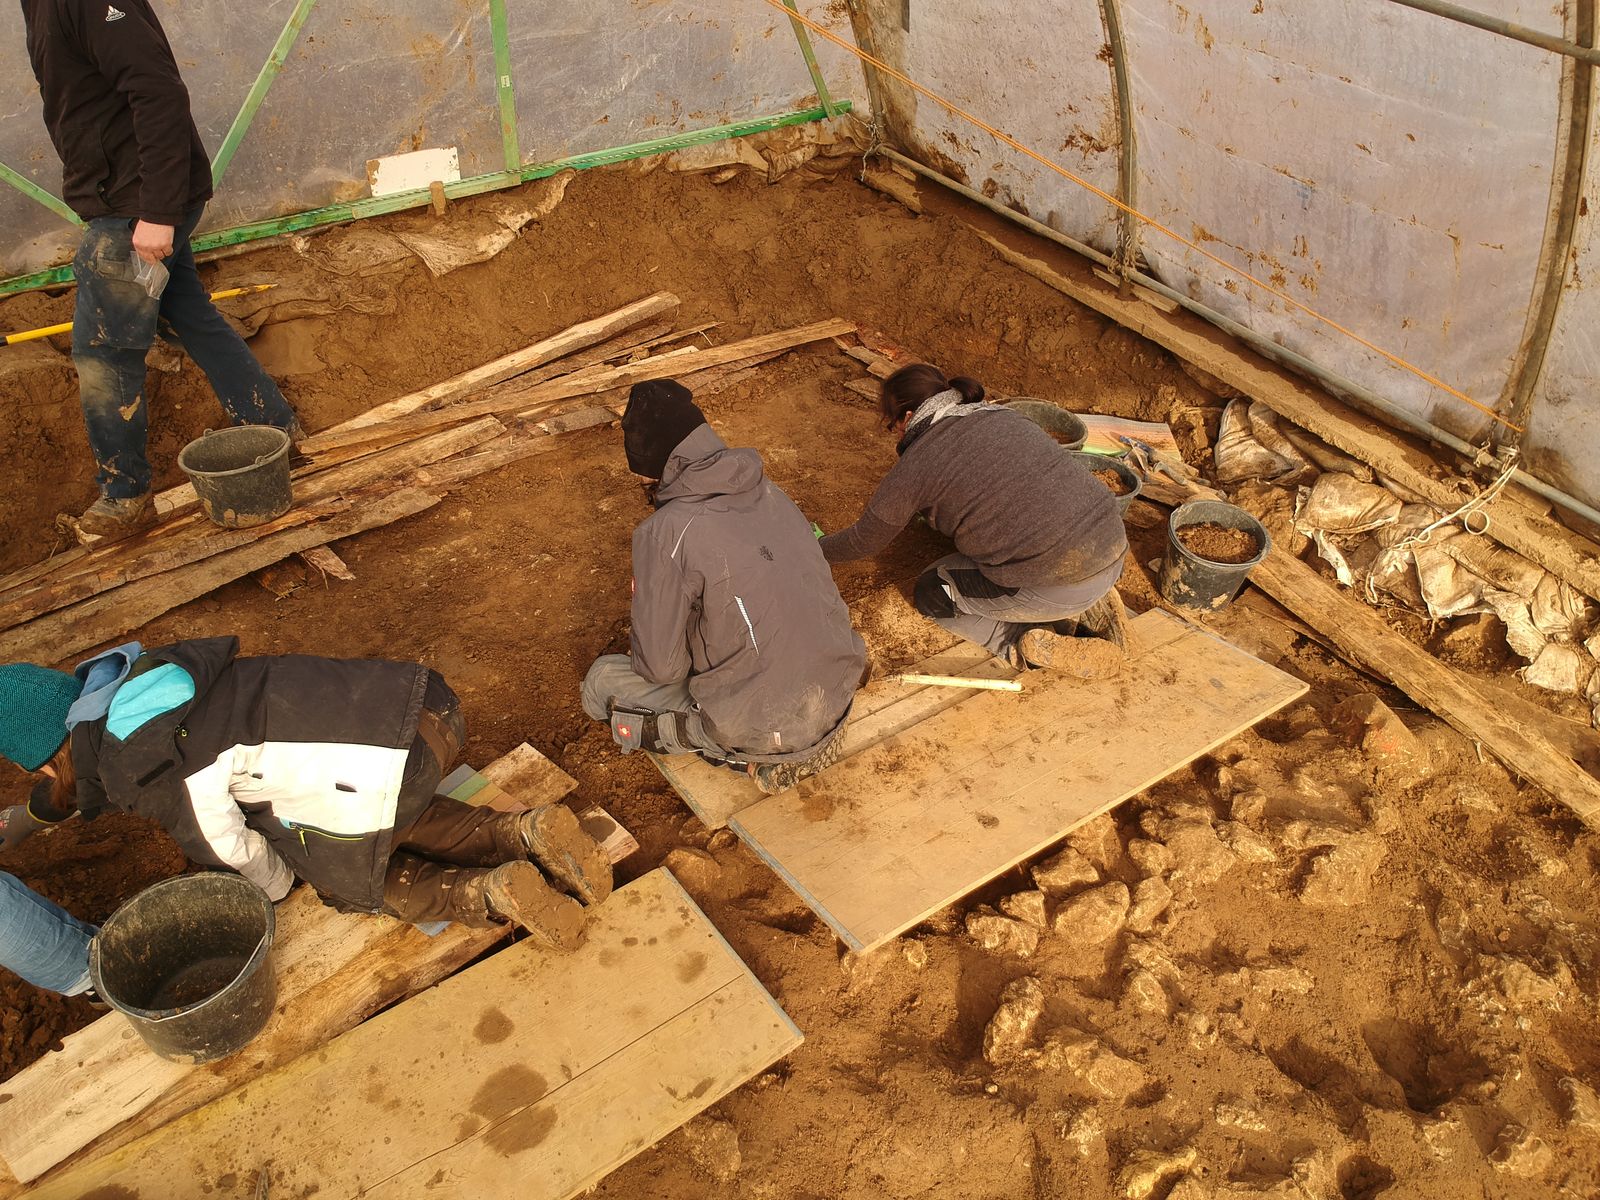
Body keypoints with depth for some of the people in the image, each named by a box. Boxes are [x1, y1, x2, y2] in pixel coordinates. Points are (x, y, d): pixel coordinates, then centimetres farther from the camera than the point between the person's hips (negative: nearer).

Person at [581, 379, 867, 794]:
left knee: (602, 681, 12)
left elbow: (661, 666, -13)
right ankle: (809, 741, 12)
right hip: (838, 698, 6)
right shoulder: (768, 491, 0)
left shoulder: (665, 533, -19)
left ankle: (751, 756, 1)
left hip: (763, 726, -6)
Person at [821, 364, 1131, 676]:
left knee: (931, 591, 16)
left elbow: (863, 541, 10)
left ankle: (1028, 644, -1)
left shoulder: (917, 463, -2)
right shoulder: (1002, 415, 16)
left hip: (1057, 588, -7)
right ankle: (1086, 608, 13)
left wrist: (820, 548, 31)